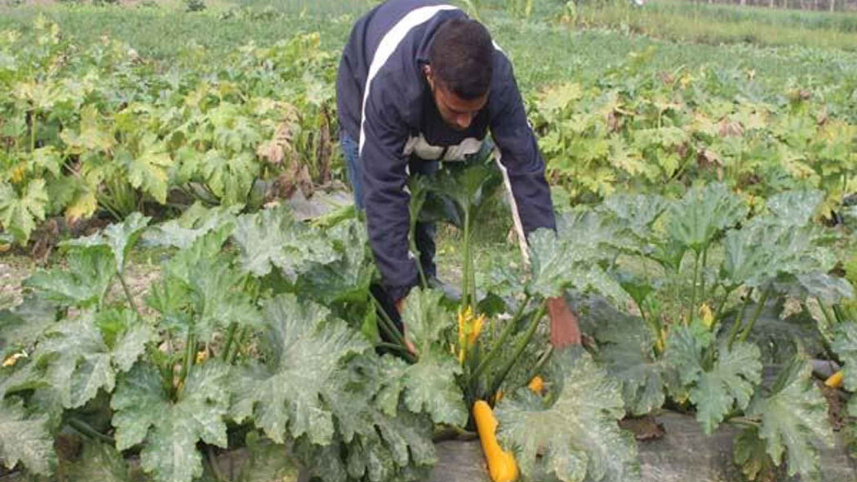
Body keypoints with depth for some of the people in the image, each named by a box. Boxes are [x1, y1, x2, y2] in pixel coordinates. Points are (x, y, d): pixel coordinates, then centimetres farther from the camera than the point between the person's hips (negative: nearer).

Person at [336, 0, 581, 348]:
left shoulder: (496, 77, -38)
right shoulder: (387, 84, -46)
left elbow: (527, 176, -37)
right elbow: (384, 194, -42)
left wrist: (558, 305, -38)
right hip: (366, 106, -3)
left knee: (428, 222, -1)